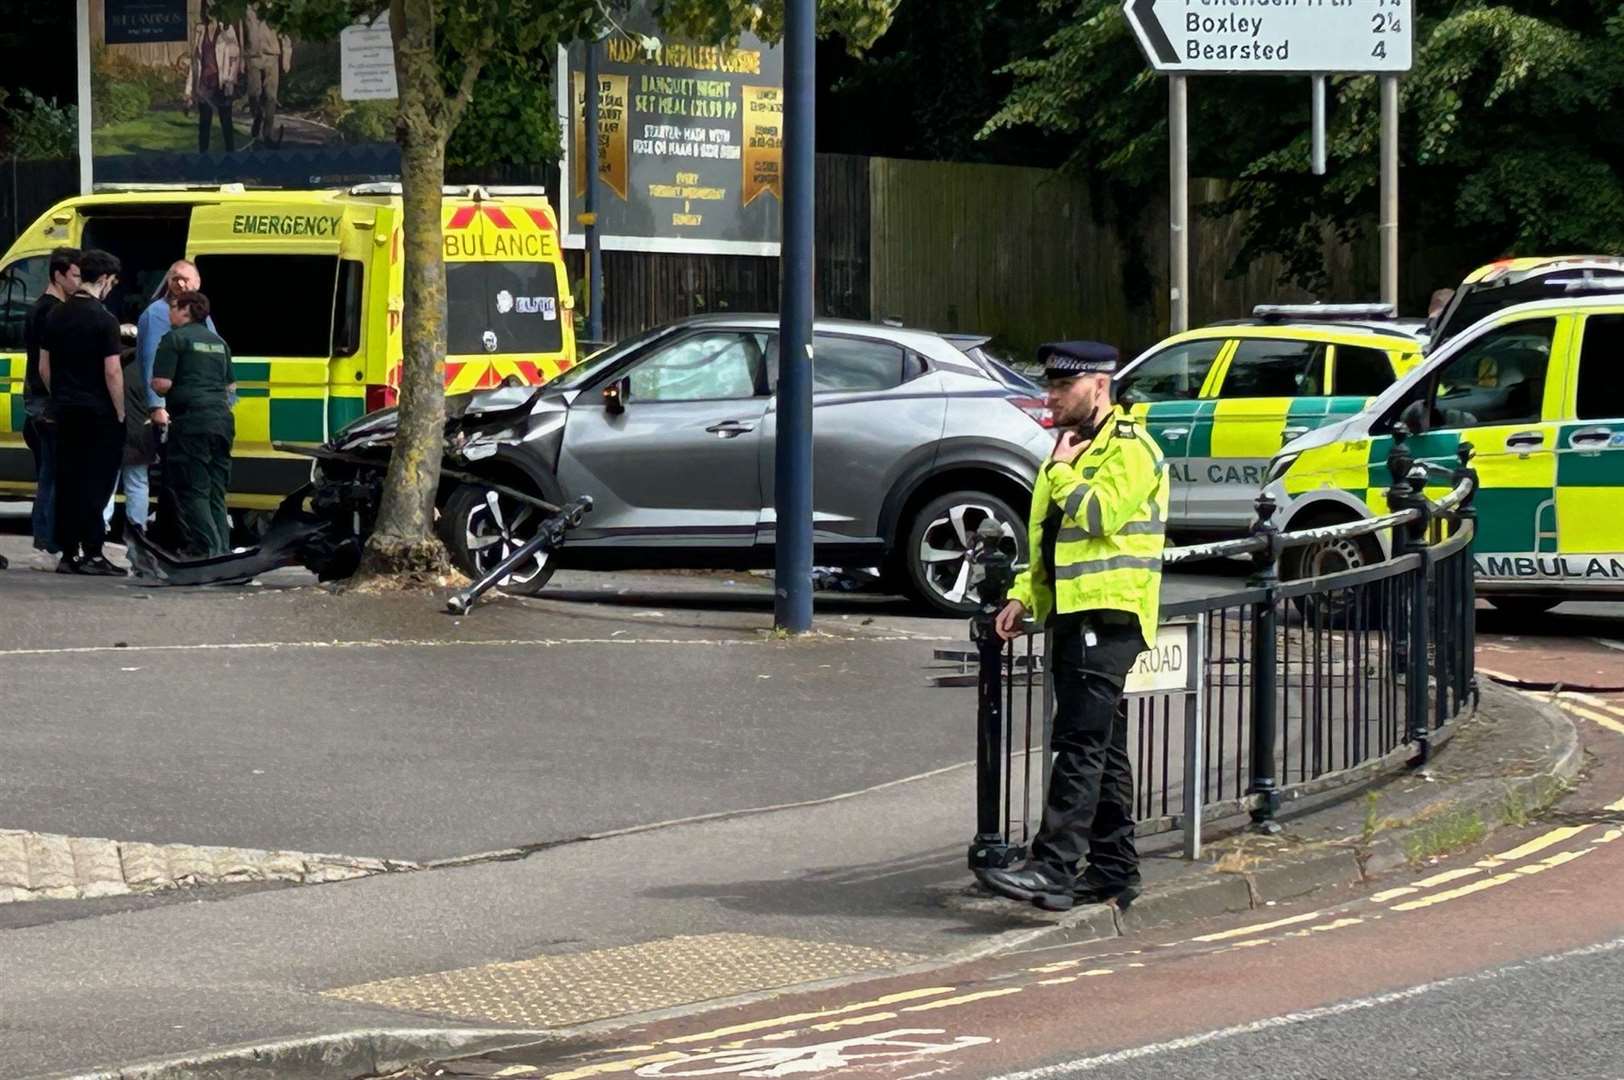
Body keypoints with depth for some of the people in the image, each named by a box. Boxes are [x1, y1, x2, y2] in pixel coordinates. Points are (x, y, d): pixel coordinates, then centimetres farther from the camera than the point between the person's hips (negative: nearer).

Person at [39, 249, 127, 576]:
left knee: (67, 484, 8)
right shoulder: (103, 320, -13)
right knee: (95, 485, -4)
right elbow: (112, 372, -15)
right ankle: (92, 555, -6)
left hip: (66, 412, 6)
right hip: (99, 414, -6)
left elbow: (44, 368, 12)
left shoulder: (57, 316, 8)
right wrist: (120, 413, -7)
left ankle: (68, 554, 9)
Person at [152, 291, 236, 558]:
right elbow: (230, 387, 23)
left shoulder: (175, 339, -3)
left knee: (192, 491, -5)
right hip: (222, 420, 7)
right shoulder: (218, 342, 19)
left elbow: (162, 384, -11)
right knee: (215, 492, 11)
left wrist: (153, 385, 10)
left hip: (191, 420, -7)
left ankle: (206, 549, -13)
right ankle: (222, 548, 8)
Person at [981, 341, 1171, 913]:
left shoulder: (1130, 448, -9)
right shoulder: (1074, 447, 22)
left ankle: (1053, 870, -22)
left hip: (1108, 613, -10)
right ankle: (1114, 871, 15)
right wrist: (1024, 597, 14)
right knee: (1100, 748, 12)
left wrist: (1063, 470, -8)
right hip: (1075, 614, 10)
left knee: (1081, 744, -16)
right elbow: (1049, 542, 27)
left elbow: (1098, 516, -23)